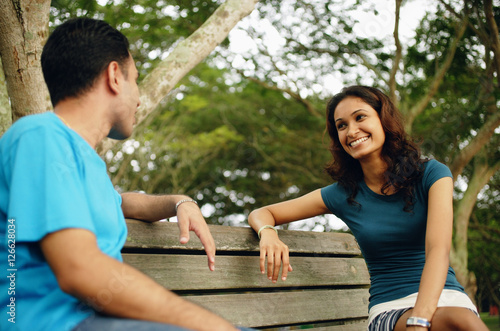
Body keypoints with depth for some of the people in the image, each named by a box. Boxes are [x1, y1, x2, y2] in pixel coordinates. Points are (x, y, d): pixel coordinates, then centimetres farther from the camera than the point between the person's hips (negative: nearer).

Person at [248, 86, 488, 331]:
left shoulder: (431, 175, -1)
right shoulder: (342, 195, 4)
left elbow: (438, 250, -16)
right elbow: (261, 214, 9)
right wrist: (268, 233, -18)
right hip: (390, 308, -1)